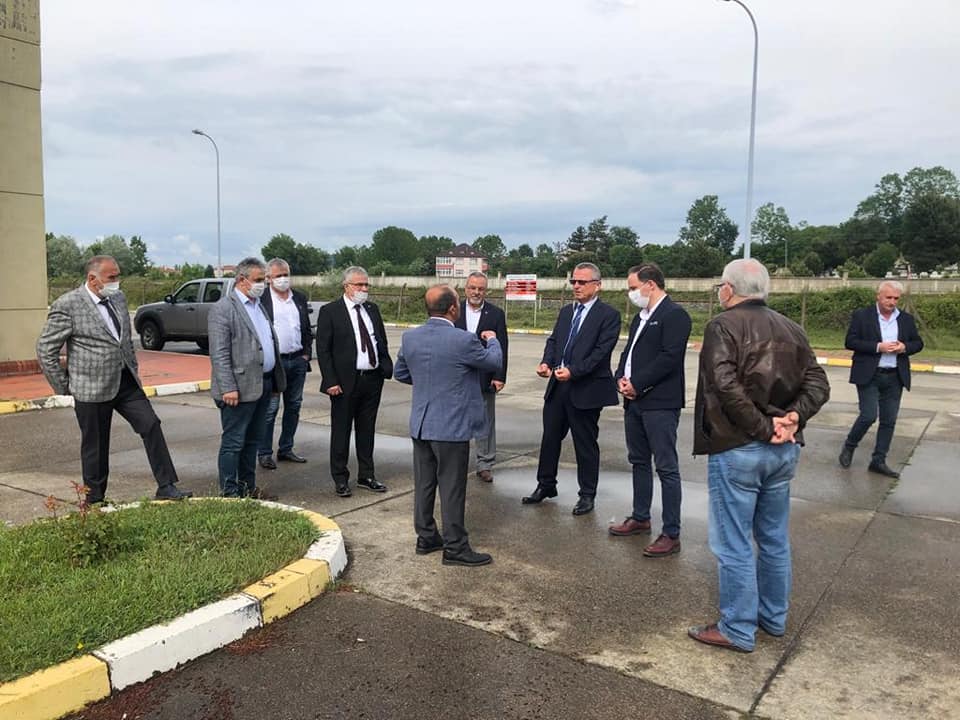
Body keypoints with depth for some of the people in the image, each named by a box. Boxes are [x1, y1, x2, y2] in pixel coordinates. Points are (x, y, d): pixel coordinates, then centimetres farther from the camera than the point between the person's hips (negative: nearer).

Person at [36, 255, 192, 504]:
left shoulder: (118, 298, 7)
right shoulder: (67, 306, -13)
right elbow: (45, 350, -8)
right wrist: (64, 387, -5)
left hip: (126, 381, 6)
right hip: (92, 388, -6)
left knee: (151, 426, -2)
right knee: (95, 447, 6)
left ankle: (166, 486, 5)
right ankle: (94, 501, 23)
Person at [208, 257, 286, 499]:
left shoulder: (259, 305, 15)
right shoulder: (223, 308, -11)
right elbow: (219, 354, -16)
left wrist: (275, 379, 14)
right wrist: (228, 388, -21)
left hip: (263, 384, 9)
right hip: (240, 387, -8)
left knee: (252, 440, 17)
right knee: (233, 443, 1)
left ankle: (248, 486, 27)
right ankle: (229, 493, 10)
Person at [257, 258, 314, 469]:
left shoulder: (300, 298, 11)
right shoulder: (262, 300, -5)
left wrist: (306, 354, 6)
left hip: (298, 360, 6)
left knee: (294, 406, 11)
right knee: (270, 409, -2)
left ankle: (286, 449, 22)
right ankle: (264, 453, 6)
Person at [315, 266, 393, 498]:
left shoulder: (372, 309, 11)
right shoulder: (330, 311, -6)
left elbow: (382, 342, 15)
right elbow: (323, 349, -8)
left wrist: (387, 367, 1)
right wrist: (331, 381, -14)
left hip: (373, 379, 5)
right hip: (345, 382, -5)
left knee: (367, 430, 15)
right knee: (341, 431, 7)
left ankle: (366, 476, 27)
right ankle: (340, 479, 19)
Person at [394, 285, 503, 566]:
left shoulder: (410, 337, -1)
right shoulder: (463, 340, -19)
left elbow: (400, 374, 13)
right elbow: (495, 363, -2)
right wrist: (492, 340, 17)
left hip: (420, 424, 6)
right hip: (452, 426, -6)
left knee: (424, 484, 15)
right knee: (452, 488, 2)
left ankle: (426, 538, 28)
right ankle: (455, 548, 12)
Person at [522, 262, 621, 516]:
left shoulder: (608, 315, -8)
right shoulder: (566, 311, 14)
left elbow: (601, 351, -16)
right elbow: (554, 340, 12)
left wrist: (573, 371, -24)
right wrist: (546, 362, -7)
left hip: (586, 389, -6)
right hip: (558, 386, 6)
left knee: (585, 444, 6)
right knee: (550, 437, 14)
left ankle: (587, 495, 20)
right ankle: (546, 486, 30)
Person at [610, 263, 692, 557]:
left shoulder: (674, 315, -11)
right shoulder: (640, 317, 18)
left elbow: (669, 357, -19)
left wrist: (637, 384, -16)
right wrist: (621, 378, 1)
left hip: (660, 403, -9)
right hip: (634, 400, 9)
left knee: (666, 468, -4)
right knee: (639, 462, 18)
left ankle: (671, 534, 3)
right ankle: (640, 518, 32)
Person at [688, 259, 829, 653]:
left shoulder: (723, 326, -11)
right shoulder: (790, 329, 9)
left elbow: (726, 386, -25)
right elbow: (818, 384, 4)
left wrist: (762, 427, -17)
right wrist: (793, 417, -8)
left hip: (736, 449, -7)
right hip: (784, 449, 7)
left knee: (734, 544, 5)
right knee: (775, 539, 20)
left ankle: (737, 629, 16)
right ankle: (774, 617, 34)